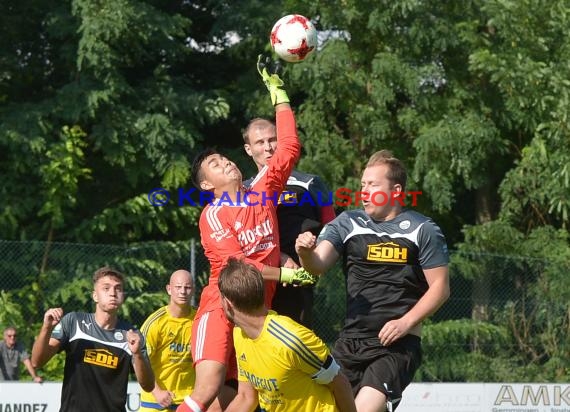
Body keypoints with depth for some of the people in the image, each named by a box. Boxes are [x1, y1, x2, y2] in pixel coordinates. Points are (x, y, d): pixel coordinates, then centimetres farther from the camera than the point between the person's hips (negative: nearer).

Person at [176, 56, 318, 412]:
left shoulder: (263, 191, 10)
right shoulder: (213, 215, -6)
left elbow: (290, 147, 8)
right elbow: (236, 264, -13)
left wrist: (277, 90, 8)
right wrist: (284, 274, -11)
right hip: (220, 309, -5)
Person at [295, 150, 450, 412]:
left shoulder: (423, 230, 0)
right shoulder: (347, 223, 9)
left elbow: (440, 287, -1)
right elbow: (318, 265, -3)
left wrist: (405, 323, -13)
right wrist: (306, 253, -26)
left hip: (396, 344, -5)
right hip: (350, 340, 5)